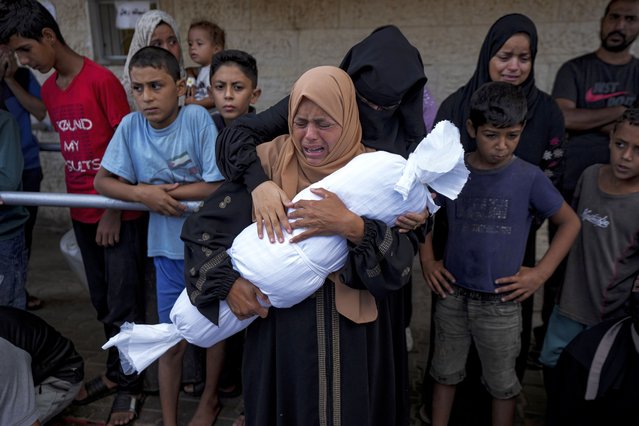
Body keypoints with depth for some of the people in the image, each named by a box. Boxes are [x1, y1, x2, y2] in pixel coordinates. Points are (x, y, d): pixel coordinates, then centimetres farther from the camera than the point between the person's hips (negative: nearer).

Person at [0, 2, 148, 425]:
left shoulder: (102, 80, -13)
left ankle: (130, 385, 20)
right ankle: (115, 372, 32)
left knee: (123, 307, 4)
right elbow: (69, 144, 15)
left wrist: (114, 211, -12)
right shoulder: (48, 90, 10)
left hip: (120, 214, -7)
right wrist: (77, 202, 11)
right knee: (103, 304, 16)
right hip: (83, 213, 7)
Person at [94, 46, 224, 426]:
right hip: (169, 249, 2)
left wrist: (166, 191, -17)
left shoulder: (198, 118, -17)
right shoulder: (131, 126, -7)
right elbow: (103, 181, -2)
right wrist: (143, 193, -19)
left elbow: (221, 185, -18)